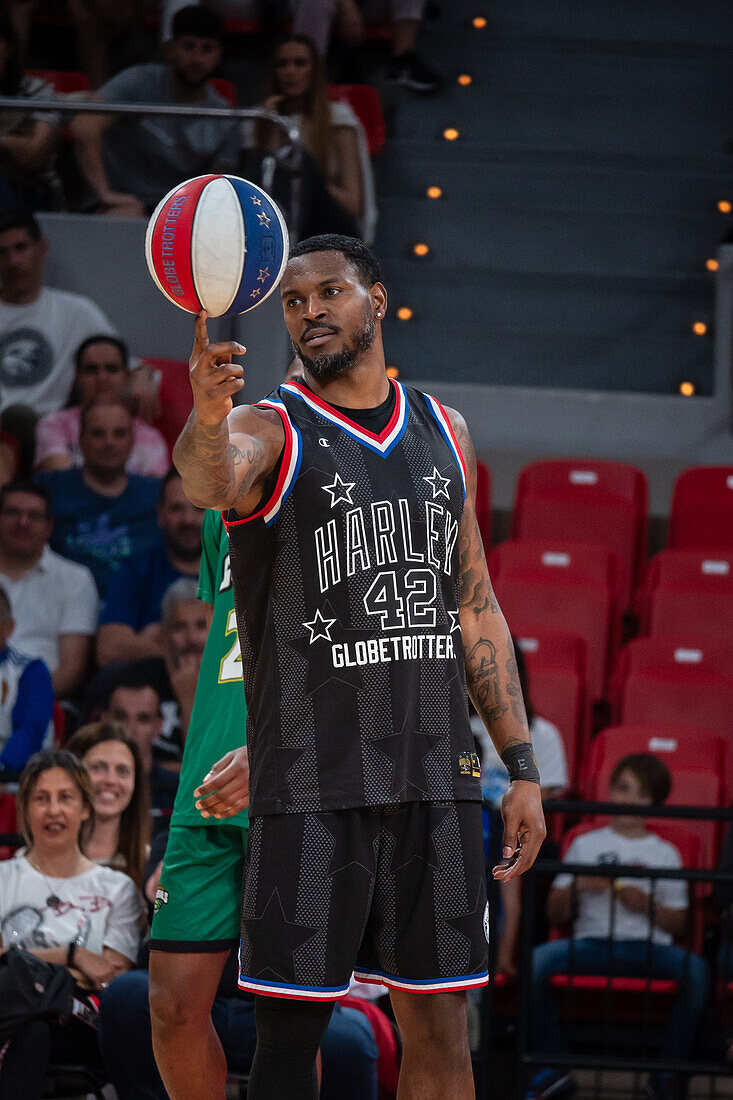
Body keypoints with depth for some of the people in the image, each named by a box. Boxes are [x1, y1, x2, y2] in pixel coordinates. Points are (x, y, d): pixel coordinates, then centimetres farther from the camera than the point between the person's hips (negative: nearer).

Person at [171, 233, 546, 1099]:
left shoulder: (442, 432, 13)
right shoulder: (268, 431, -2)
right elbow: (212, 481, -28)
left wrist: (521, 766, 12)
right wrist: (207, 420, -52)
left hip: (435, 779, 4)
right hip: (311, 786, -4)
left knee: (439, 1030, 5)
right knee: (291, 1030, -4)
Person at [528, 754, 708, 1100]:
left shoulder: (665, 854, 17)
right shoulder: (585, 845, 18)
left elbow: (678, 924, 11)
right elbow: (555, 914, 14)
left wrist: (648, 906, -7)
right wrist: (577, 887, -6)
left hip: (648, 946, -1)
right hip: (593, 940, 1)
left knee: (695, 969, -32)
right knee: (536, 960, -29)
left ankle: (668, 1069, -20)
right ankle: (553, 1065, -16)